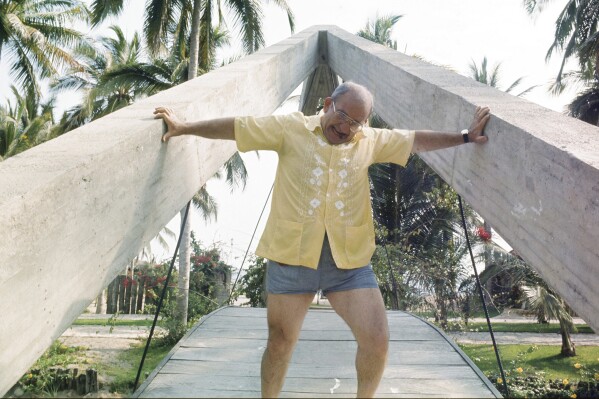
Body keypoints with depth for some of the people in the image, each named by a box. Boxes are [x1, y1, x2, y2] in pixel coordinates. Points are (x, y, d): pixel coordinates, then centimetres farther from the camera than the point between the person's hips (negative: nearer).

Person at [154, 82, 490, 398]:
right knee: (280, 343, 10)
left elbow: (417, 140, 17)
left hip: (350, 260, 3)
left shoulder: (371, 141, 10)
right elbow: (236, 127, 3)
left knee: (377, 340, -1)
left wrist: (465, 137, 16)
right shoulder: (291, 128, 1)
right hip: (292, 256, -2)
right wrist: (185, 127, 3)